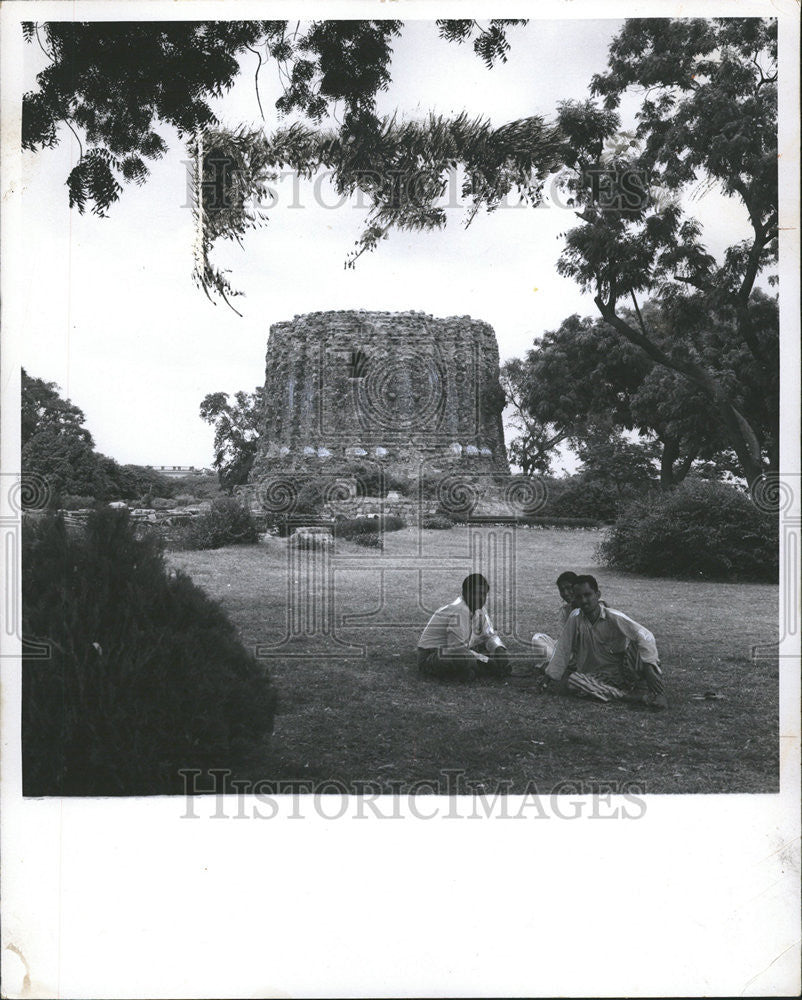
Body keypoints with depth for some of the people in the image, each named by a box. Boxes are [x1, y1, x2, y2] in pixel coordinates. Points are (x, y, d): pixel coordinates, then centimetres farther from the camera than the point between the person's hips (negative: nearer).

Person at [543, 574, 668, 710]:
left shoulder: (614, 617, -15)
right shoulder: (575, 618, -8)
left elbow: (645, 636, -23)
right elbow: (563, 649, -2)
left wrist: (649, 669, -35)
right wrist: (551, 678, -3)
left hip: (623, 672, -2)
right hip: (597, 676, 3)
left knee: (635, 644, -28)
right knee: (568, 681, -29)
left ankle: (658, 692, -24)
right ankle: (629, 695, -31)